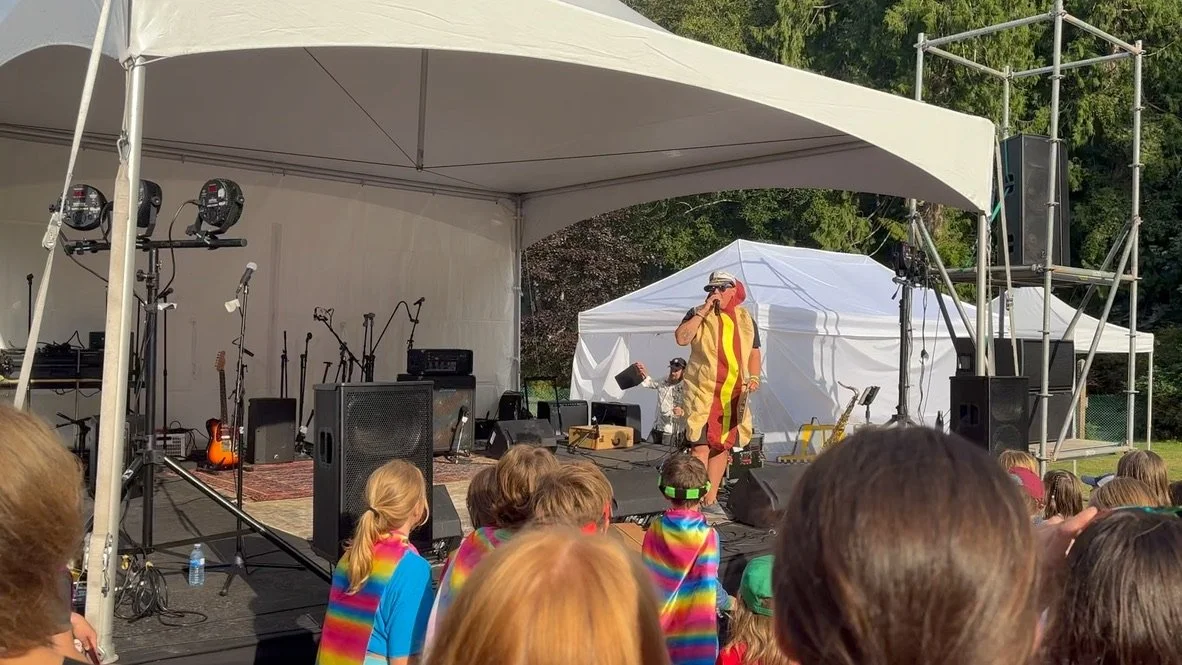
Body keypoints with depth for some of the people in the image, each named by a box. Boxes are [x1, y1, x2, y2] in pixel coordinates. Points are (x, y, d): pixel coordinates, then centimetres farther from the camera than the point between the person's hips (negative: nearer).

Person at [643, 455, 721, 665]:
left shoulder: (655, 531, -7)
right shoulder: (707, 536, -16)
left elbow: (647, 577, 0)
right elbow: (708, 584, -13)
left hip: (660, 621, 3)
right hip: (695, 622, -3)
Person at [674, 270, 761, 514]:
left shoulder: (746, 319, 12)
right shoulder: (698, 315, 1)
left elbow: (754, 352, 20)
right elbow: (681, 338, -17)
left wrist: (754, 377, 3)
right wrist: (703, 311, -17)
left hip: (734, 396, 5)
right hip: (703, 394, -4)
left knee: (722, 447, 10)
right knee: (700, 446, -12)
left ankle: (710, 500, 20)